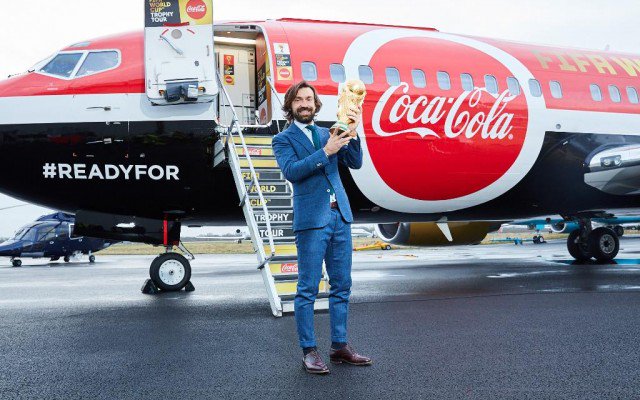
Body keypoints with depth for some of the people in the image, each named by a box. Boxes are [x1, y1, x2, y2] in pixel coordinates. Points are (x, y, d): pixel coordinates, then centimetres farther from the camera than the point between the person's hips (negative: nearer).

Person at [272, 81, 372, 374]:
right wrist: (325, 152, -19)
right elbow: (292, 171, -13)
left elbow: (355, 162, 8)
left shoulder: (327, 133, 17)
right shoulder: (283, 139, 4)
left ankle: (339, 346, 21)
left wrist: (351, 133, -7)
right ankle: (309, 351, 9)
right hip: (311, 219, -5)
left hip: (340, 216, 6)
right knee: (308, 289, -1)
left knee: (342, 285, 10)